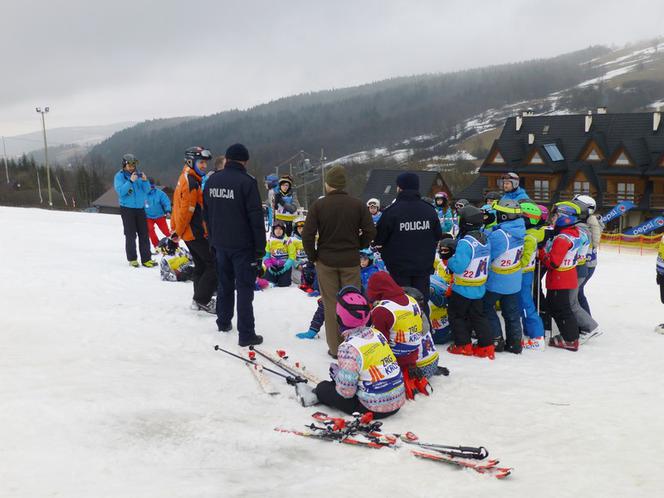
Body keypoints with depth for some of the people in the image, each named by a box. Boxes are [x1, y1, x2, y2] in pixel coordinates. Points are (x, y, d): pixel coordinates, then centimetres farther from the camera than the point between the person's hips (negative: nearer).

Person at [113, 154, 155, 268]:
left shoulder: (138, 174, 8)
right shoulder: (119, 176, -2)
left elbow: (146, 190, 5)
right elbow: (120, 191, -16)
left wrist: (145, 181, -13)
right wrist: (130, 181, -23)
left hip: (140, 208, 4)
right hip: (127, 209, -4)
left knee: (144, 234, 1)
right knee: (131, 235, 0)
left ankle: (146, 259, 2)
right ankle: (132, 259, 9)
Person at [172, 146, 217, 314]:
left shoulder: (185, 179, 15)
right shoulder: (192, 182, -17)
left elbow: (177, 206, 19)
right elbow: (186, 210, -20)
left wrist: (175, 229, 21)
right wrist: (179, 232, -12)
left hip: (190, 232, 10)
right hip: (196, 233, -10)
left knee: (201, 265, 17)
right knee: (215, 265, -7)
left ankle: (199, 300, 24)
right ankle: (202, 300, -4)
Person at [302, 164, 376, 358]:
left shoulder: (318, 205, -7)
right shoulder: (358, 204, -3)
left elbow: (307, 235, -11)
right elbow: (370, 231, -3)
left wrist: (313, 257, 3)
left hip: (326, 261, -1)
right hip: (351, 261, 1)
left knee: (331, 304, 7)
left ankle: (335, 347, 10)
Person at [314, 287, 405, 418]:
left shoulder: (348, 347, -21)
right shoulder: (377, 333, 1)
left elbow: (346, 391, -18)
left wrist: (336, 372, 2)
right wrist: (341, 371, 17)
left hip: (374, 409, -7)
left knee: (323, 388, 9)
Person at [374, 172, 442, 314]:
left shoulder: (392, 211, -15)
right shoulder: (430, 210, 0)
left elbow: (378, 239, -10)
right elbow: (438, 236, 9)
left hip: (399, 266, -3)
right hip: (424, 265, 4)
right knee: (422, 302, 13)